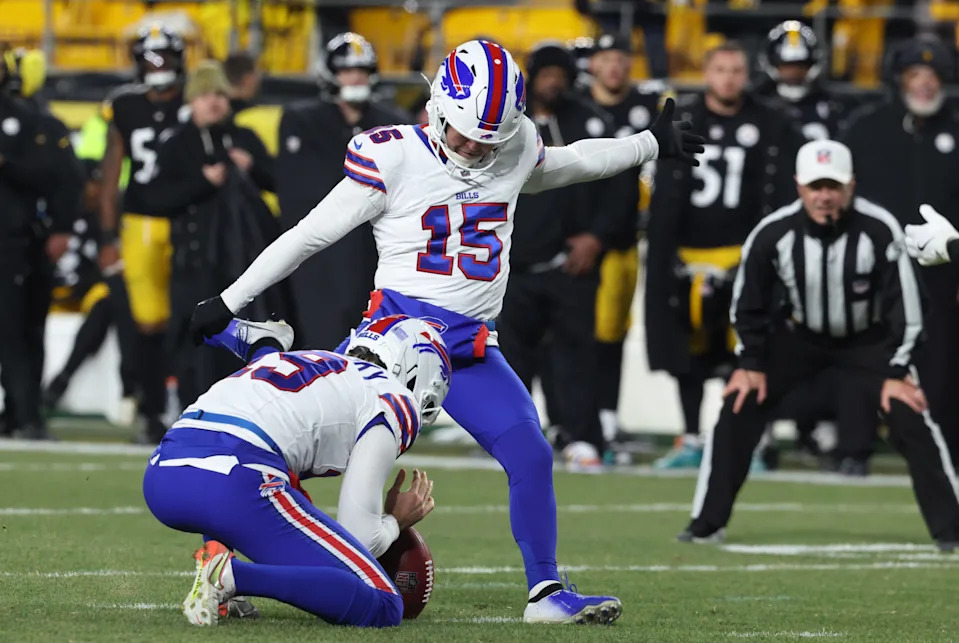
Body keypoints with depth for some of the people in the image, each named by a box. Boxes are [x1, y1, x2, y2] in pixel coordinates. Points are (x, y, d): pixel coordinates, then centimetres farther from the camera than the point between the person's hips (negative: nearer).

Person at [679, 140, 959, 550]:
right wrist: (751, 364, -5)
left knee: (909, 417, -17)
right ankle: (706, 524, 2)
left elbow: (904, 306, -18)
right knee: (739, 407, -9)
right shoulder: (773, 234, -22)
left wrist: (896, 372, -18)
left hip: (869, 340, -2)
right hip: (801, 337, 2)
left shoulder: (879, 231, -27)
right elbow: (748, 304, -4)